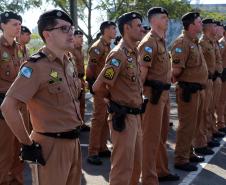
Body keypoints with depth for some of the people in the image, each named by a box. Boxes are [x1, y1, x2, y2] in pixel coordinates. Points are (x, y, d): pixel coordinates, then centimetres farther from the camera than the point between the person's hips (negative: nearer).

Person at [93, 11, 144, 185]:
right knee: (122, 167, -1)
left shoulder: (133, 53, 11)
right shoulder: (119, 54, -17)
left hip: (136, 116, 9)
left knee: (136, 165, 18)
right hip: (123, 117, -9)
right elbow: (98, 86, -22)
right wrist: (114, 98, -4)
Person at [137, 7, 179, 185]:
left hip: (164, 93, 10)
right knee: (151, 136, -4)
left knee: (162, 134, 19)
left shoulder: (162, 40, 16)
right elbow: (142, 70, -20)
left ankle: (162, 170, 33)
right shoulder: (149, 42, -14)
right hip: (153, 93, -10)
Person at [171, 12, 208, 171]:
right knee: (187, 125, -3)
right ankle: (181, 159, 6)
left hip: (197, 89, 10)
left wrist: (201, 86, 18)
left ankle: (188, 152, 32)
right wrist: (179, 80, -6)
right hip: (188, 90, -10)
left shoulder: (195, 42, 15)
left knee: (193, 124, 19)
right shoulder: (182, 42, -17)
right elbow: (176, 69, -22)